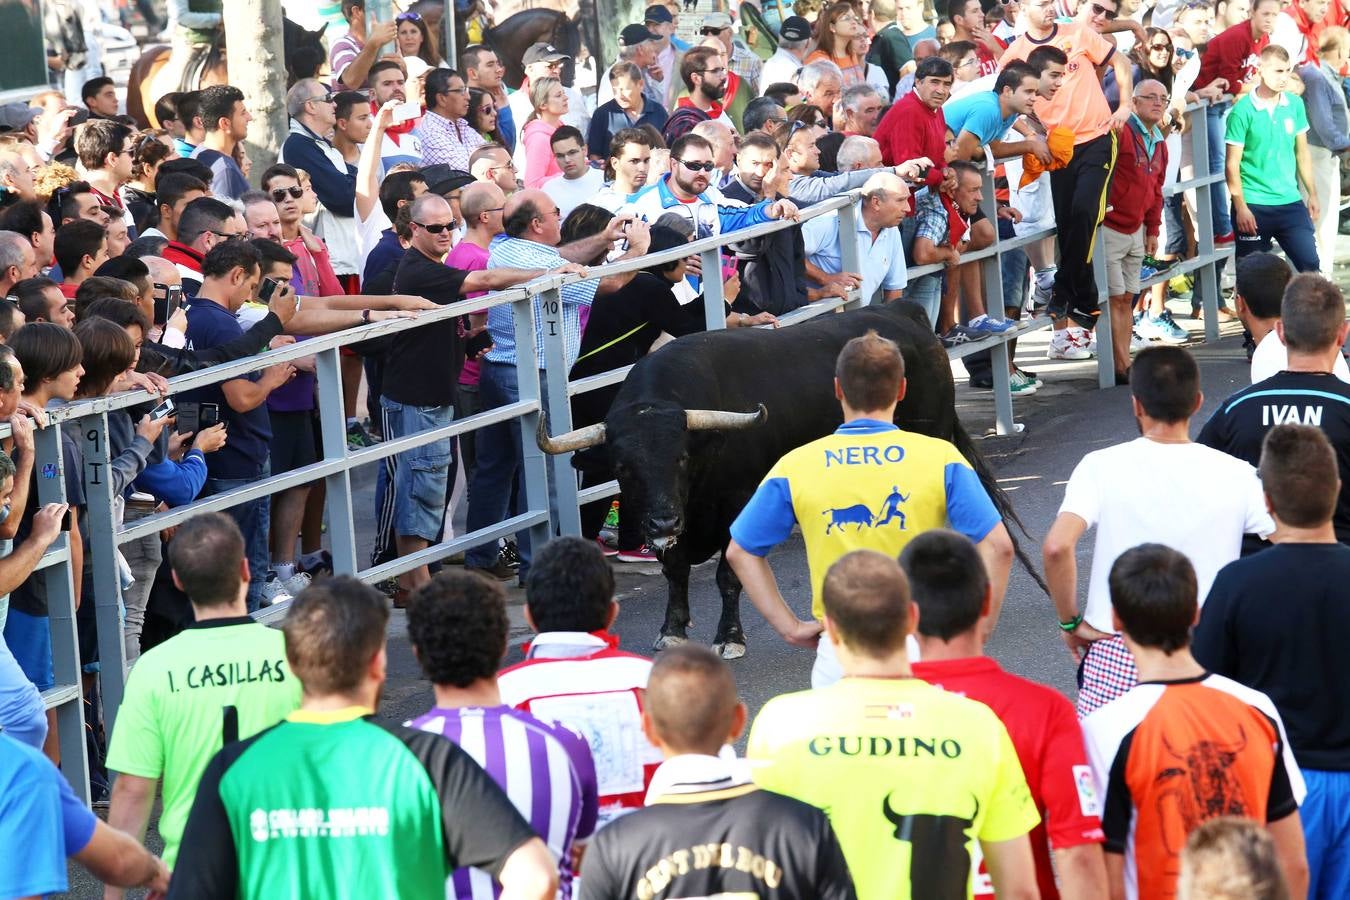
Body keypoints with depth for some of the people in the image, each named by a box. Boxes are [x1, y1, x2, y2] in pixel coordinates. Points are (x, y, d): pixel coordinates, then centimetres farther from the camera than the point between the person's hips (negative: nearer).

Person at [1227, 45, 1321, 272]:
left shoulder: (1295, 104, 5)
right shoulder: (1242, 111, -10)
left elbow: (1302, 152, 14)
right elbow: (1233, 163, -9)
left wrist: (1312, 194, 12)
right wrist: (1240, 208, -13)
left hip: (1290, 202, 4)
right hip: (1253, 206, -4)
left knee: (1310, 264, -3)